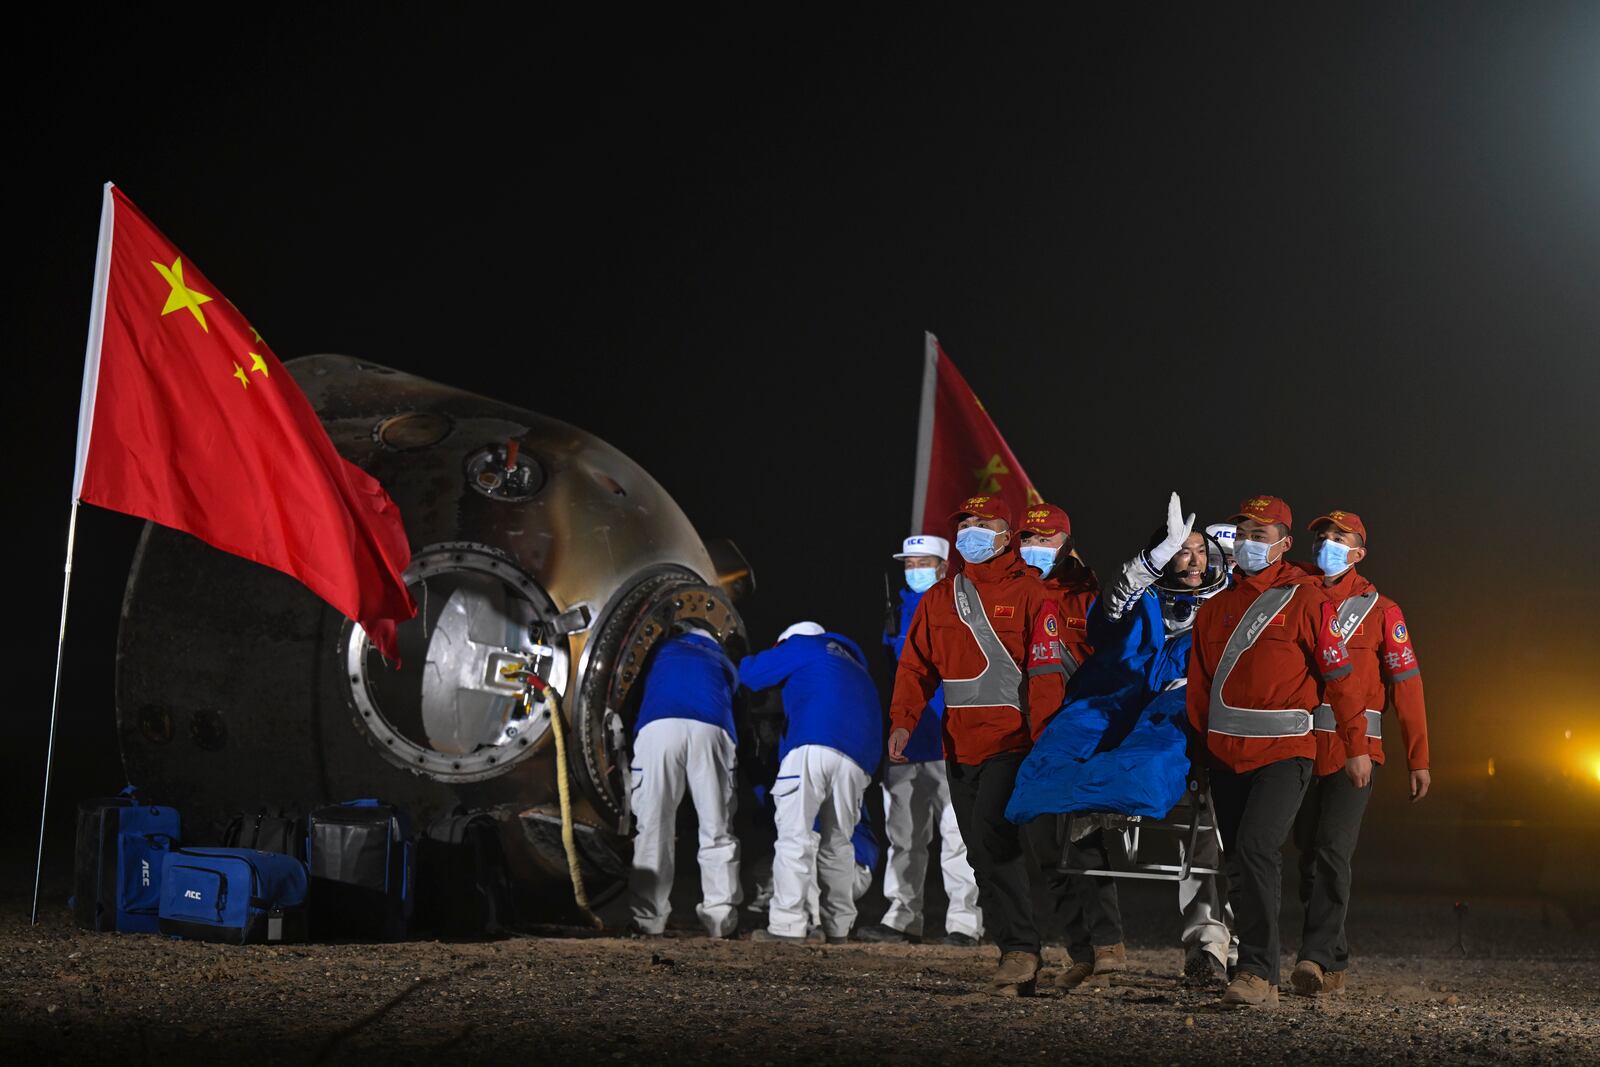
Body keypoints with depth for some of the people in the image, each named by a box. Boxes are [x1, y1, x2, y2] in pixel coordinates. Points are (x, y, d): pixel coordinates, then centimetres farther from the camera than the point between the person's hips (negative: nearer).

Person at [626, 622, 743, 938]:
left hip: (657, 726, -1)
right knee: (717, 832, 5)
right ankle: (722, 920, -2)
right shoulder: (724, 663, 37)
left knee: (652, 829, 0)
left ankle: (647, 921, -6)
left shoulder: (666, 649, 35)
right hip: (711, 731, 1)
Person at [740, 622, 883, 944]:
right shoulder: (856, 667, 38)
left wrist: (742, 663, 35)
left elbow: (752, 673, 16)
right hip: (859, 756, 6)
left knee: (794, 835, -8)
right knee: (837, 842, 14)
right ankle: (839, 928, 13)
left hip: (813, 746, -6)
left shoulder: (803, 645, 18)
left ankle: (786, 926, -15)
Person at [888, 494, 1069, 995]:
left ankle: (1022, 948, -15)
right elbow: (916, 665, 11)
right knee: (983, 852, 7)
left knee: (991, 833, -21)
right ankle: (1016, 955, 13)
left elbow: (1047, 673, -7)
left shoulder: (1028, 593, -1)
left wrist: (1045, 743, -15)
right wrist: (903, 721, -5)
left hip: (1011, 743, -6)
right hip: (961, 745, 6)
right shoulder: (939, 598, 15)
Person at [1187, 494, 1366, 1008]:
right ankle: (1258, 974, 18)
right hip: (1226, 754, 6)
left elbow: (1340, 675, -2)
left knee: (1255, 850, -21)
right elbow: (1199, 685, 15)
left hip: (1284, 753, -6)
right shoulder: (1216, 606, 13)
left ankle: (1258, 973, -19)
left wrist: (1356, 747, -3)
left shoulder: (1303, 598, -2)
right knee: (1241, 864, 9)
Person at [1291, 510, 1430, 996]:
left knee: (1332, 850, -16)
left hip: (1356, 750, -4)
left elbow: (1407, 684, 1)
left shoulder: (1380, 610, 3)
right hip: (1303, 749, 4)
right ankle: (1335, 965, 16)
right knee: (1309, 855, 6)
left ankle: (1315, 957, -22)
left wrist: (1418, 758, -3)